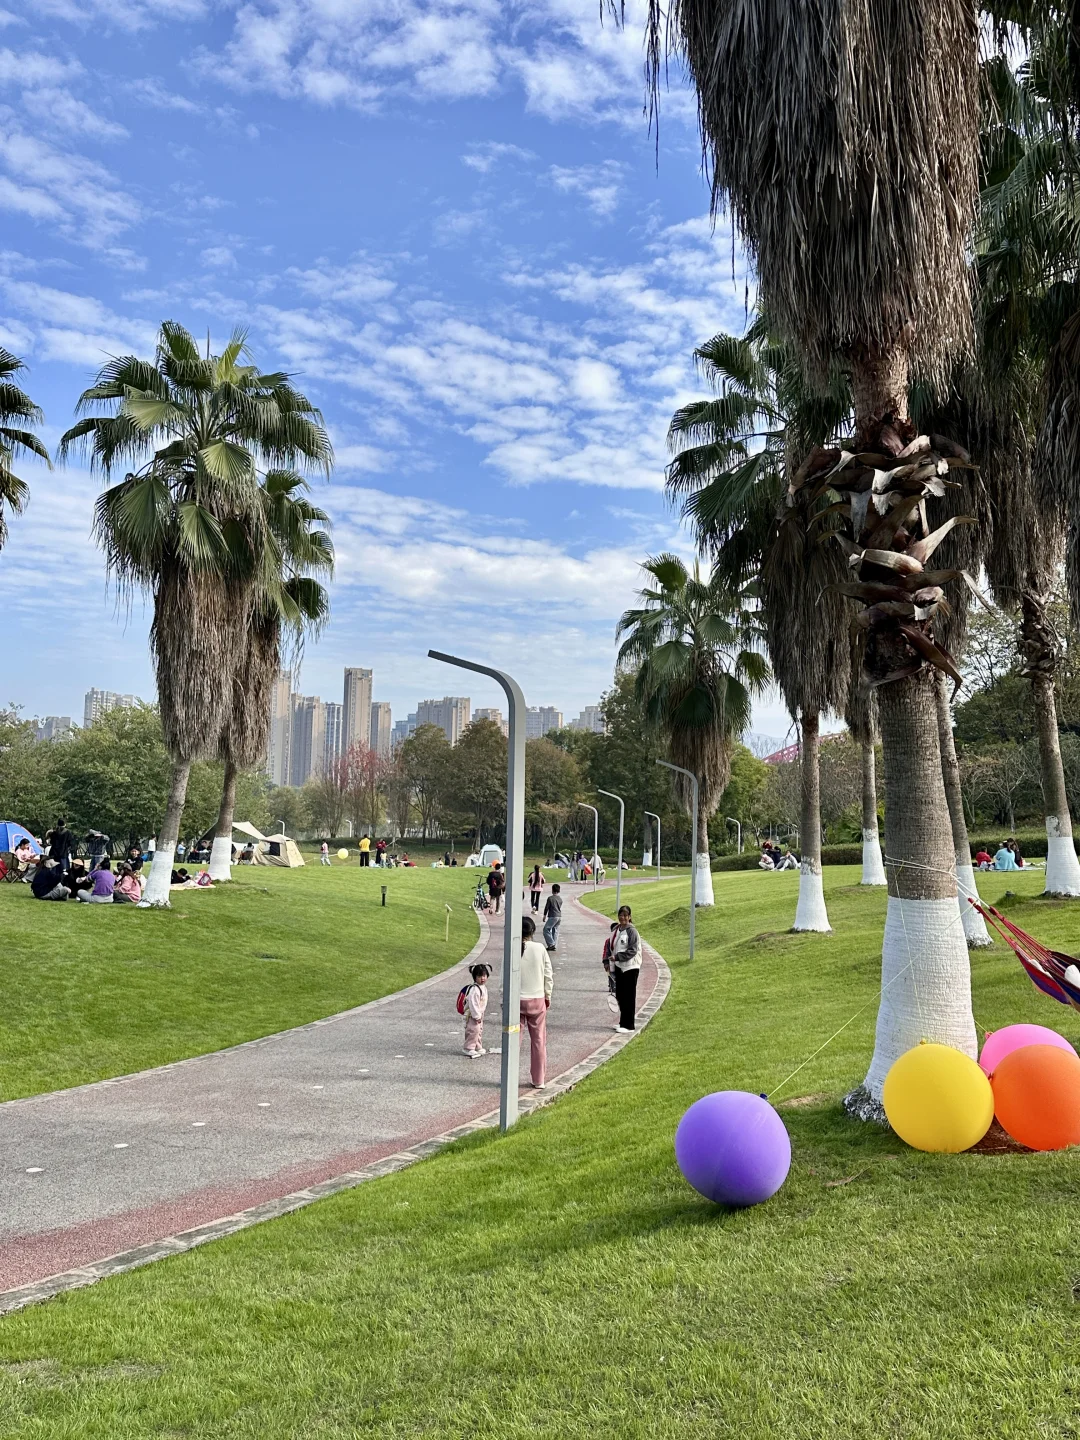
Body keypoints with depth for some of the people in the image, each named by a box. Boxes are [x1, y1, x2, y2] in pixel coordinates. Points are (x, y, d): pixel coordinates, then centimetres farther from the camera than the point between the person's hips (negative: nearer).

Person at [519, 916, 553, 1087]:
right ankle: (539, 1080, 17)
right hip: (537, 1000, 1)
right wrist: (547, 996, 13)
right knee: (539, 1040, 11)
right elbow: (548, 975, 0)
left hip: (516, 1000, -1)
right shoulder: (540, 949, -6)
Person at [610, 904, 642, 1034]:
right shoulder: (617, 930, 11)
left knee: (629, 997, -4)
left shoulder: (631, 931, -13)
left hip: (630, 968, -8)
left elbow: (632, 951, -18)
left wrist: (617, 957, -21)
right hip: (619, 966, 8)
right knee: (619, 995, 13)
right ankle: (623, 1022, 25)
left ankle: (628, 1025, 2)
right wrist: (612, 959, 9)